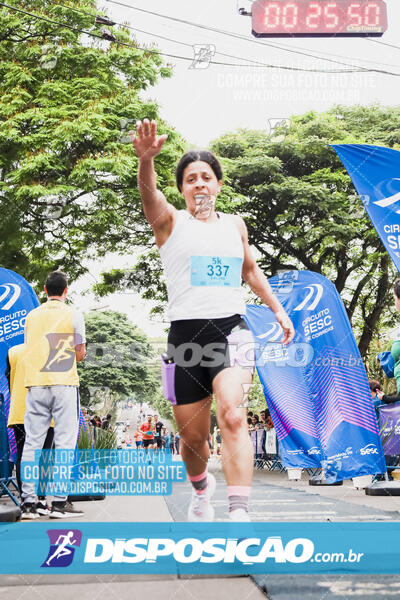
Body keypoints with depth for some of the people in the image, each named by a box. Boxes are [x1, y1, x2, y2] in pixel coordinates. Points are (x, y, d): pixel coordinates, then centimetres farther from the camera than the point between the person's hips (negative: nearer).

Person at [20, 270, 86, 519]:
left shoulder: (32, 316, 11)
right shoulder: (73, 315, 1)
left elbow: (29, 348, 16)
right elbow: (80, 353, 1)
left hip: (35, 385, 4)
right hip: (64, 384, -3)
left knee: (32, 442, 6)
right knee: (65, 442, -1)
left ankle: (28, 501, 5)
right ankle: (60, 501, -4)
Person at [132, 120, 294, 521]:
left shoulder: (235, 225, 16)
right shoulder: (170, 222, 4)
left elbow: (251, 270, 31)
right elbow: (149, 193, -18)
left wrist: (278, 310, 25)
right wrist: (146, 158, -38)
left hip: (231, 329, 1)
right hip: (185, 333, -1)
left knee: (232, 415, -25)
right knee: (192, 436, 8)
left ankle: (239, 512, -29)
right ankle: (201, 490, 40)